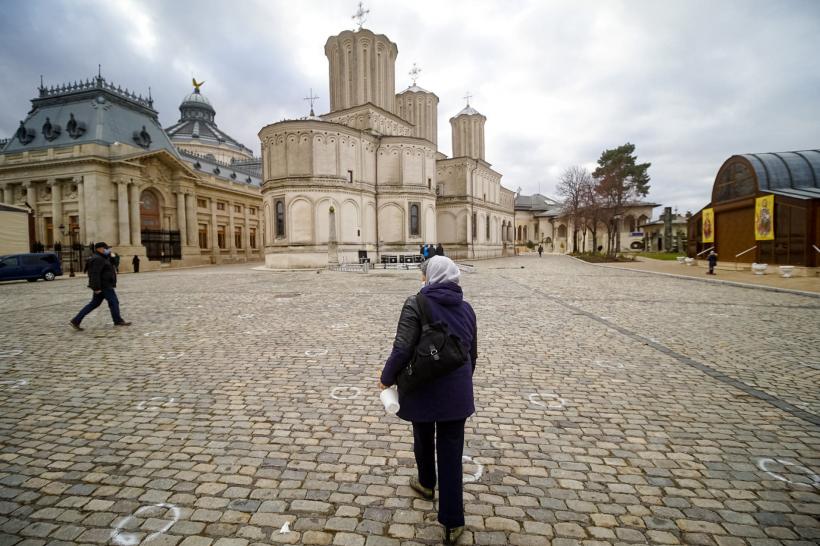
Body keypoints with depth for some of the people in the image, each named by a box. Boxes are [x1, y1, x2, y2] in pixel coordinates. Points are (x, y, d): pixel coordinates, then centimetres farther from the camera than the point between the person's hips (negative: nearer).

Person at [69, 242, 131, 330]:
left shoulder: (100, 258, 17)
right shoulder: (98, 259, -15)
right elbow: (95, 274, -22)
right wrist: (97, 288, -24)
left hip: (104, 286, 10)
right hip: (104, 286, -10)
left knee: (94, 304, 12)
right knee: (114, 302, -2)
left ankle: (75, 321, 13)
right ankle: (118, 321, 6)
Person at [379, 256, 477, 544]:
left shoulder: (416, 304, -15)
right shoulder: (466, 308, 2)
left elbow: (402, 349, -21)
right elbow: (472, 354, 12)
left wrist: (387, 378, -4)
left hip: (421, 390, -2)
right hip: (455, 392, 3)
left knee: (424, 439, 24)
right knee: (451, 452, 11)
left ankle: (426, 484, 50)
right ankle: (453, 523, 18)